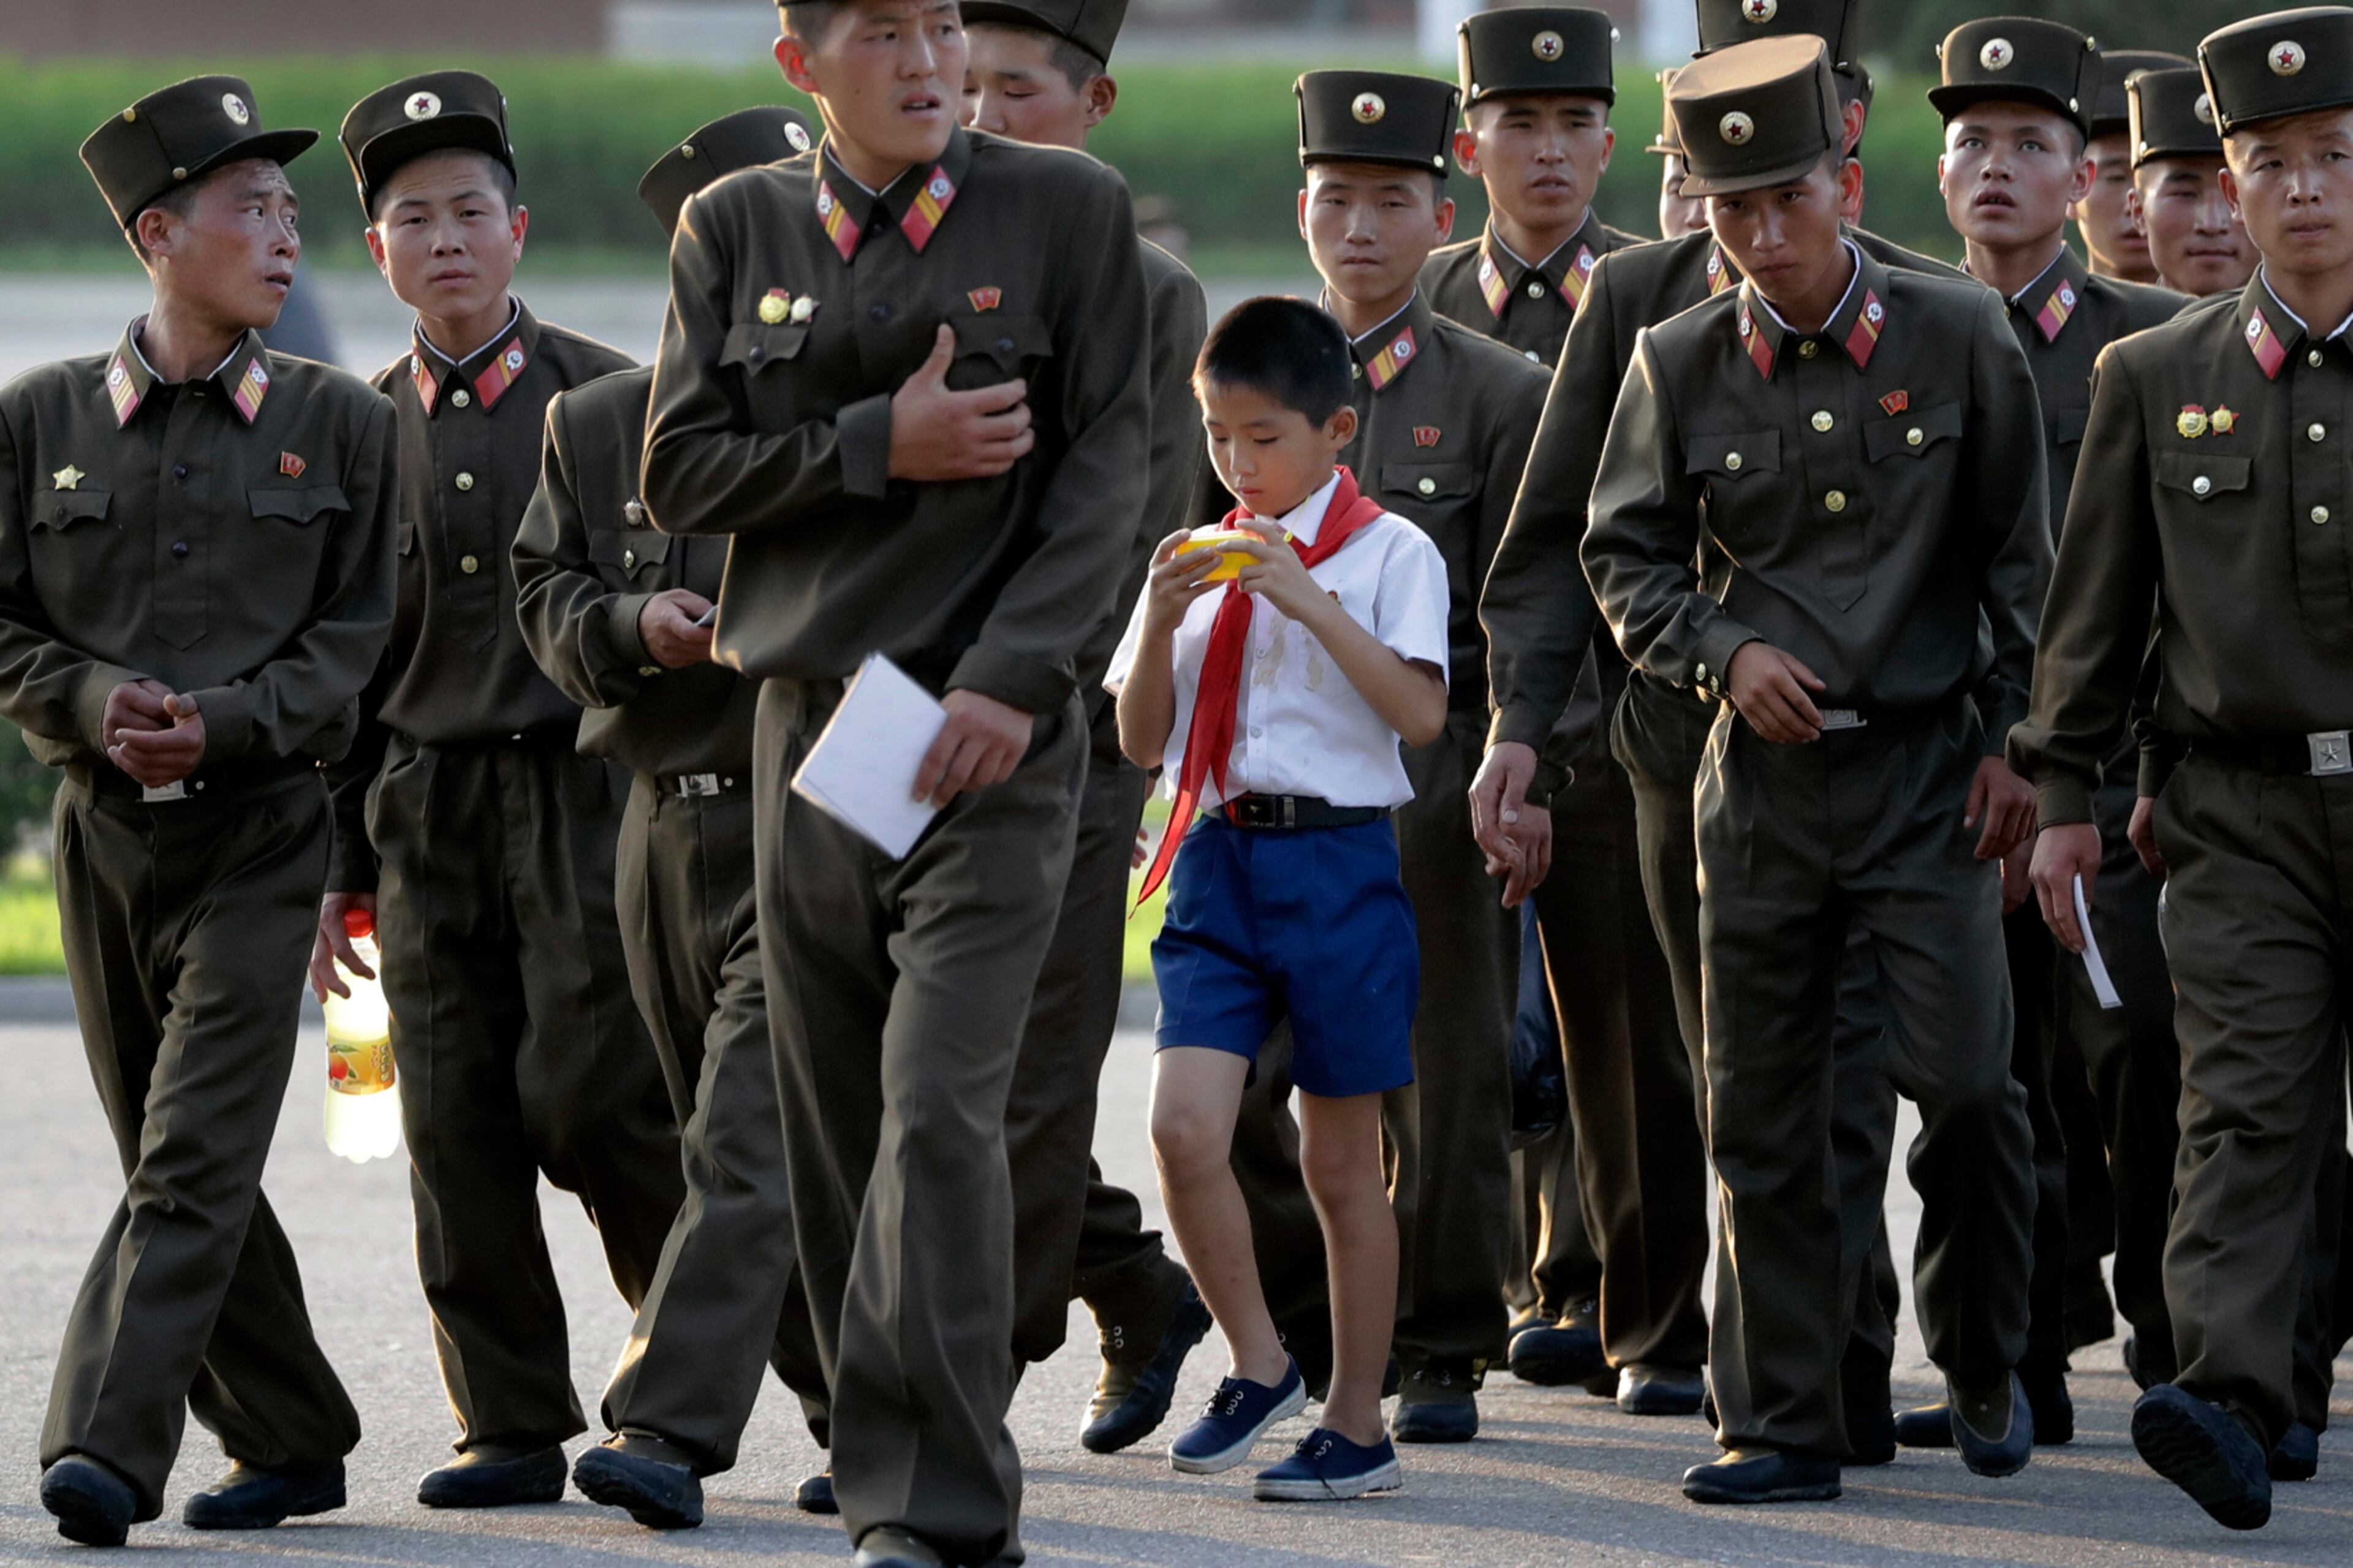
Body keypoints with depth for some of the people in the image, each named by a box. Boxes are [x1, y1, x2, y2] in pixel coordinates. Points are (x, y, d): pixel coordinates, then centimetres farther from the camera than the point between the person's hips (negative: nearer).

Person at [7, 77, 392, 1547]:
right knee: (179, 1160, 9)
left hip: (261, 830, -2)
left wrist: (219, 722, -14)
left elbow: (354, 638, 1)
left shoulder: (339, 422, 3)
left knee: (195, 1156, -13)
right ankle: (293, 1440, 22)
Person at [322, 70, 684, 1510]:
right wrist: (339, 863, 10)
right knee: (457, 1125, 0)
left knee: (584, 1091, -13)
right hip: (425, 807, 3)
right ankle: (514, 1426, 6)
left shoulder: (606, 400, 3)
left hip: (581, 785, -3)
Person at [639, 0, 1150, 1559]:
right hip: (808, 718, 4)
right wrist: (880, 444, -10)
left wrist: (1012, 677, -14)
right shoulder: (737, 230, 10)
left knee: (938, 1110, -15)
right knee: (838, 1134, 6)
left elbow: (1109, 470, -3)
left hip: (995, 730, -4)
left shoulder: (1066, 210, 1)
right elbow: (680, 472, 5)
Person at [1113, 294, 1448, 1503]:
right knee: (1184, 1128, -13)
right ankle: (1257, 1365, 6)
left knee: (1341, 1163, 5)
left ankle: (1355, 1422, 15)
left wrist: (1314, 604, -20)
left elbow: (1422, 715, -14)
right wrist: (1162, 620, -7)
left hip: (1337, 860, -3)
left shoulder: (1387, 553, -2)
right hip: (1218, 858, 3)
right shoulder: (1198, 561, 11)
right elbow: (1142, 740, 10)